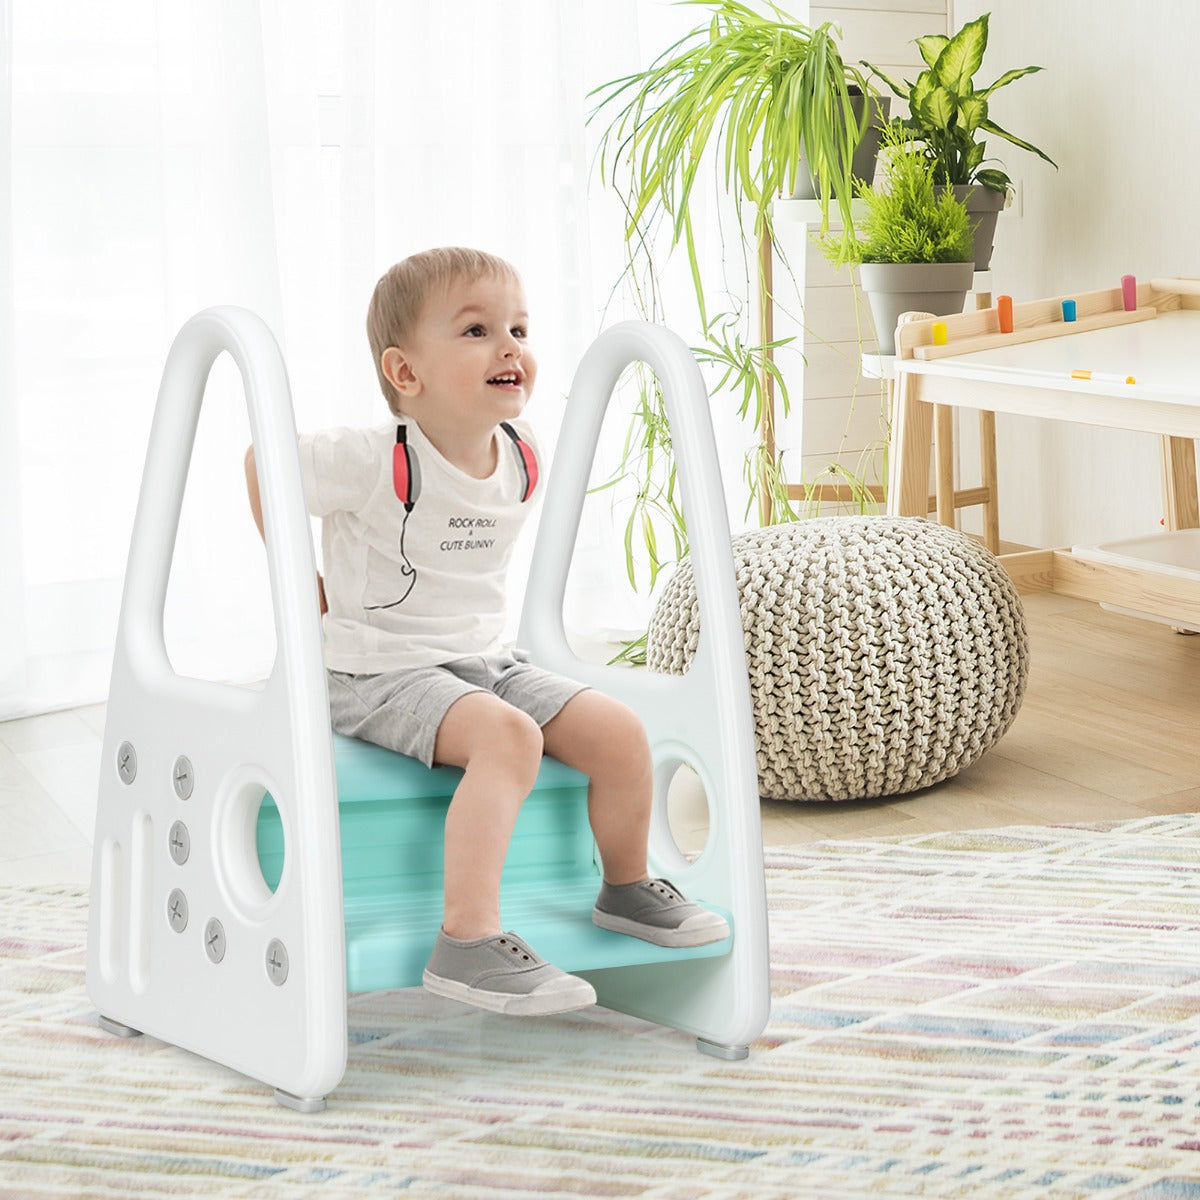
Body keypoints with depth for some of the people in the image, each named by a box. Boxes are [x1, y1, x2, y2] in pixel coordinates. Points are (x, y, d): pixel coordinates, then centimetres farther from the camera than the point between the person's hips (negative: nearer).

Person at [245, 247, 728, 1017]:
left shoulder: (524, 458, 0)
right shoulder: (374, 463, -20)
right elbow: (264, 462, -6)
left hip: (485, 659, 7)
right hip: (381, 673, -7)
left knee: (621, 733, -6)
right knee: (508, 736, -33)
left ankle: (626, 888, 19)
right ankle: (466, 943, -35)